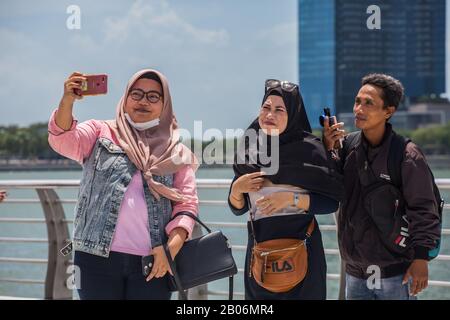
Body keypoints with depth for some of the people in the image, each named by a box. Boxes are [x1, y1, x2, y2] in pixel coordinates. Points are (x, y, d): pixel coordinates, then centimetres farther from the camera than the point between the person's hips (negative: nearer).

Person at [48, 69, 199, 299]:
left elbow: (187, 204, 6)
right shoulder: (101, 133, 10)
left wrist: (173, 247, -11)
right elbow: (63, 140, -8)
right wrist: (67, 100, -27)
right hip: (97, 257, -1)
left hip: (153, 263, 1)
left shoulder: (176, 152, 13)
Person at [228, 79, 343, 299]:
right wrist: (236, 189, -10)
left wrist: (292, 199, -19)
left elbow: (332, 202, -9)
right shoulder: (248, 150, 5)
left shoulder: (309, 149, -8)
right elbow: (238, 208, 9)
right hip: (259, 250, 4)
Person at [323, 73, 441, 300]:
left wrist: (421, 257, -12)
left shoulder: (407, 155, -12)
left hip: (395, 272, -5)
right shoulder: (347, 145, 2)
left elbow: (423, 210, -10)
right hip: (355, 272, 5)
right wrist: (328, 151, -8)